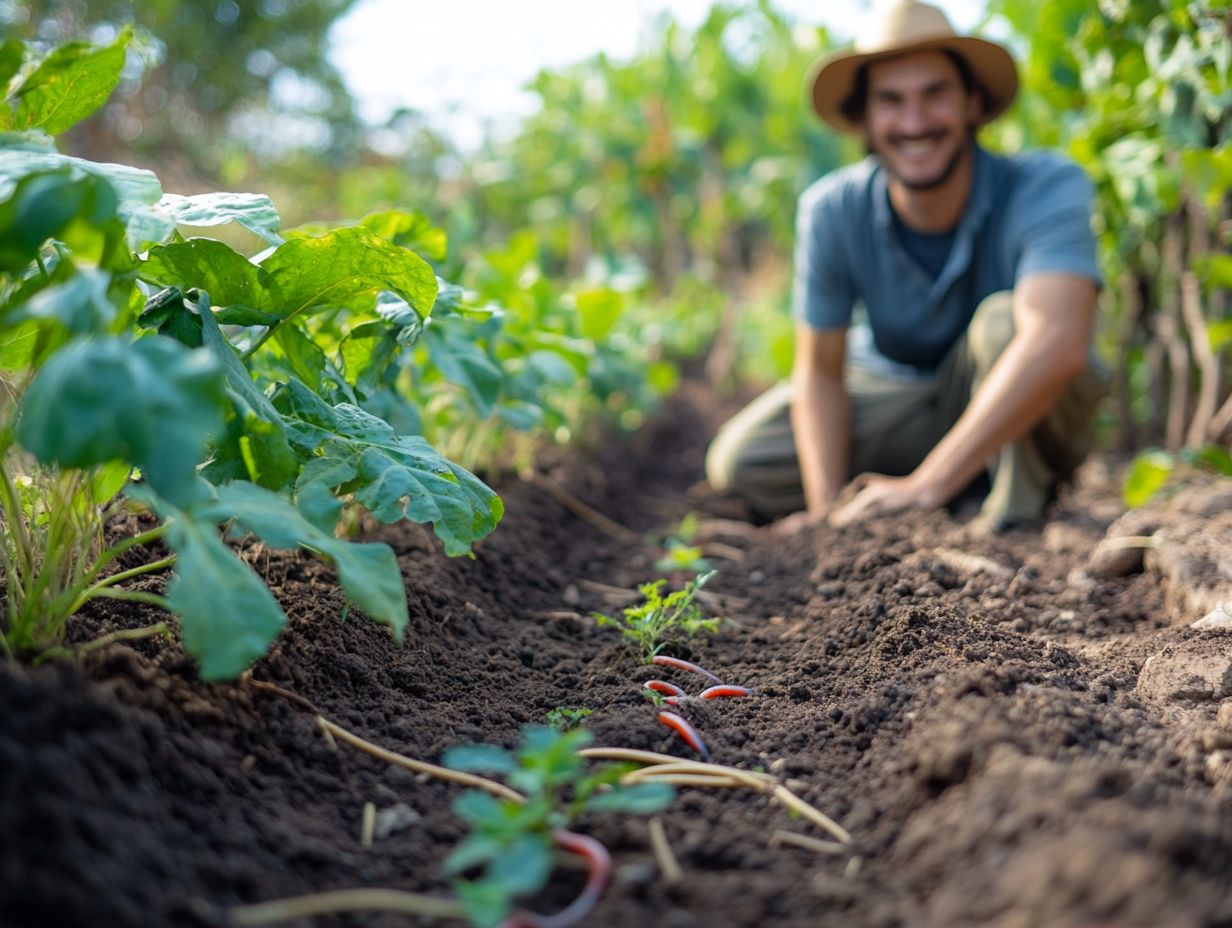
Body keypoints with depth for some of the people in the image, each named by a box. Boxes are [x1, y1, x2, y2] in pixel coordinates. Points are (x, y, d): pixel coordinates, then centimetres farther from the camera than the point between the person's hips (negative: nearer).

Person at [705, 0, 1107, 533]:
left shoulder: (1046, 188, -27)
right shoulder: (831, 210, -18)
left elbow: (1056, 345, -43)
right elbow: (820, 369, -11)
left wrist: (927, 484, -46)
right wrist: (828, 510, -22)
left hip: (1026, 414, -3)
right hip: (894, 395, 4)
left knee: (1005, 318, -35)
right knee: (739, 461, -13)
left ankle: (1019, 520, -13)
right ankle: (970, 493, 0)